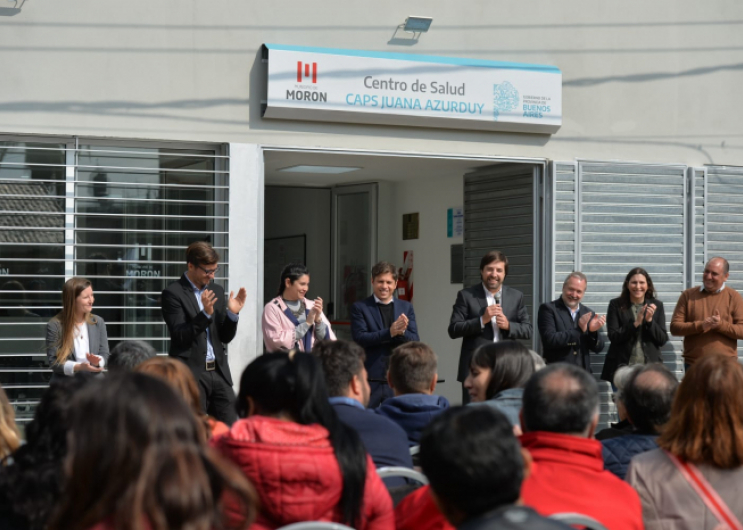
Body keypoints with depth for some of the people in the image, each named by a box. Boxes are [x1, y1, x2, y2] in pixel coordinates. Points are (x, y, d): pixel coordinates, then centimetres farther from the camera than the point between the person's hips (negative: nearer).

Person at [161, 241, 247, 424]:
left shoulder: (217, 291, 13)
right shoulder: (173, 293, -4)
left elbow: (225, 337, 14)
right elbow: (179, 336, -12)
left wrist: (232, 313, -4)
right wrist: (205, 314, -23)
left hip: (219, 371, 5)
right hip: (191, 373, -5)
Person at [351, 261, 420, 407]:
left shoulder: (406, 307, 11)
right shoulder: (360, 307, 2)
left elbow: (415, 341, 4)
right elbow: (360, 338, -10)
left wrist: (401, 332, -18)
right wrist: (389, 332, -22)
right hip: (370, 379, -2)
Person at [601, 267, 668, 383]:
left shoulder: (657, 305, 7)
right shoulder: (616, 305, 1)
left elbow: (663, 340, 4)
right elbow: (613, 337, -6)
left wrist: (650, 320, -11)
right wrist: (636, 323, -16)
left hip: (649, 368, 1)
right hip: (622, 367, -1)